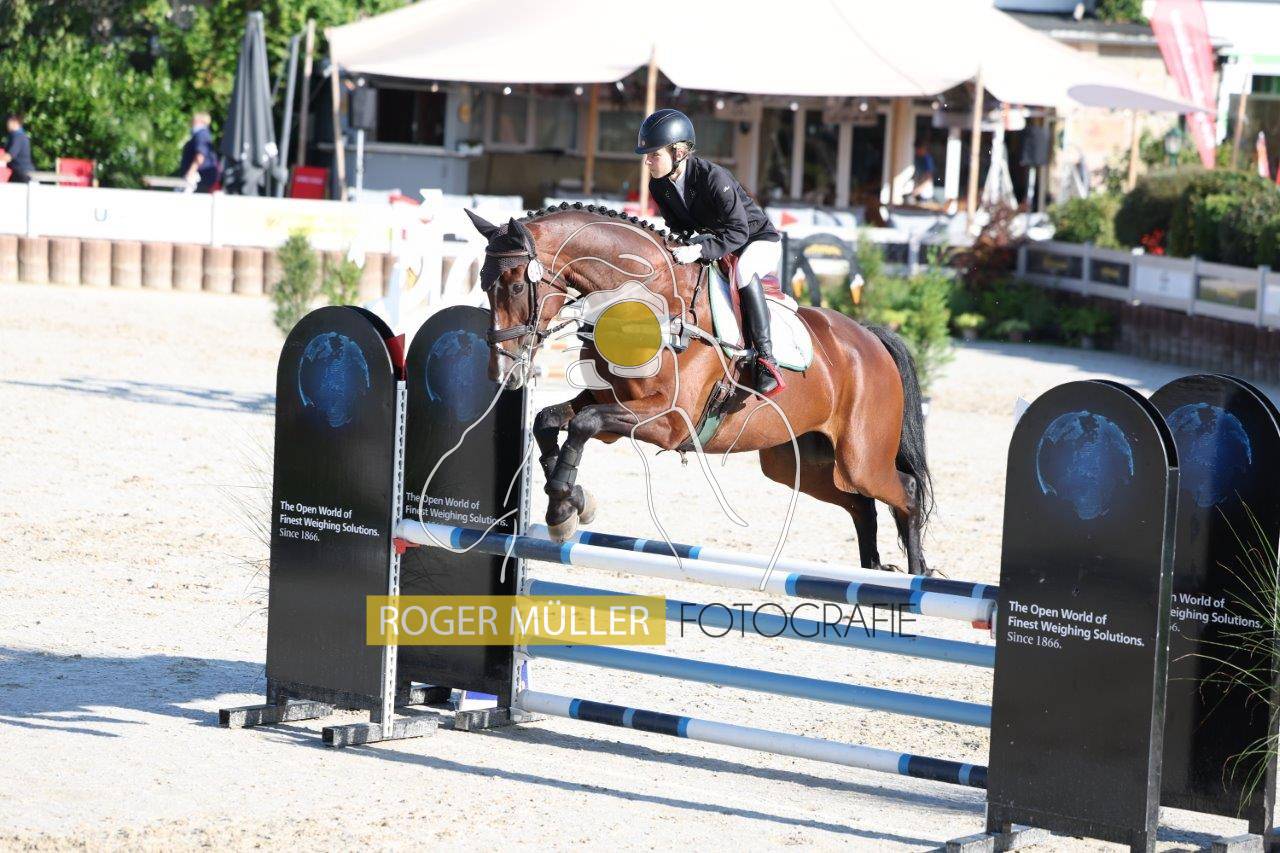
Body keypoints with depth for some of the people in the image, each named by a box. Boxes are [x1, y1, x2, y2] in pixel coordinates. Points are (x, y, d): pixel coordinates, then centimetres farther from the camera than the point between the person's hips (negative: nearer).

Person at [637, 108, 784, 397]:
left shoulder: (714, 177, -31)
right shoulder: (658, 186, -8)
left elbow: (738, 231, -33)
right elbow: (677, 226, 5)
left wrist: (699, 250, -44)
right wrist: (675, 243, -17)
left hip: (759, 240, -8)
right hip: (711, 241, 8)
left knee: (743, 268, -39)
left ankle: (765, 359, -38)